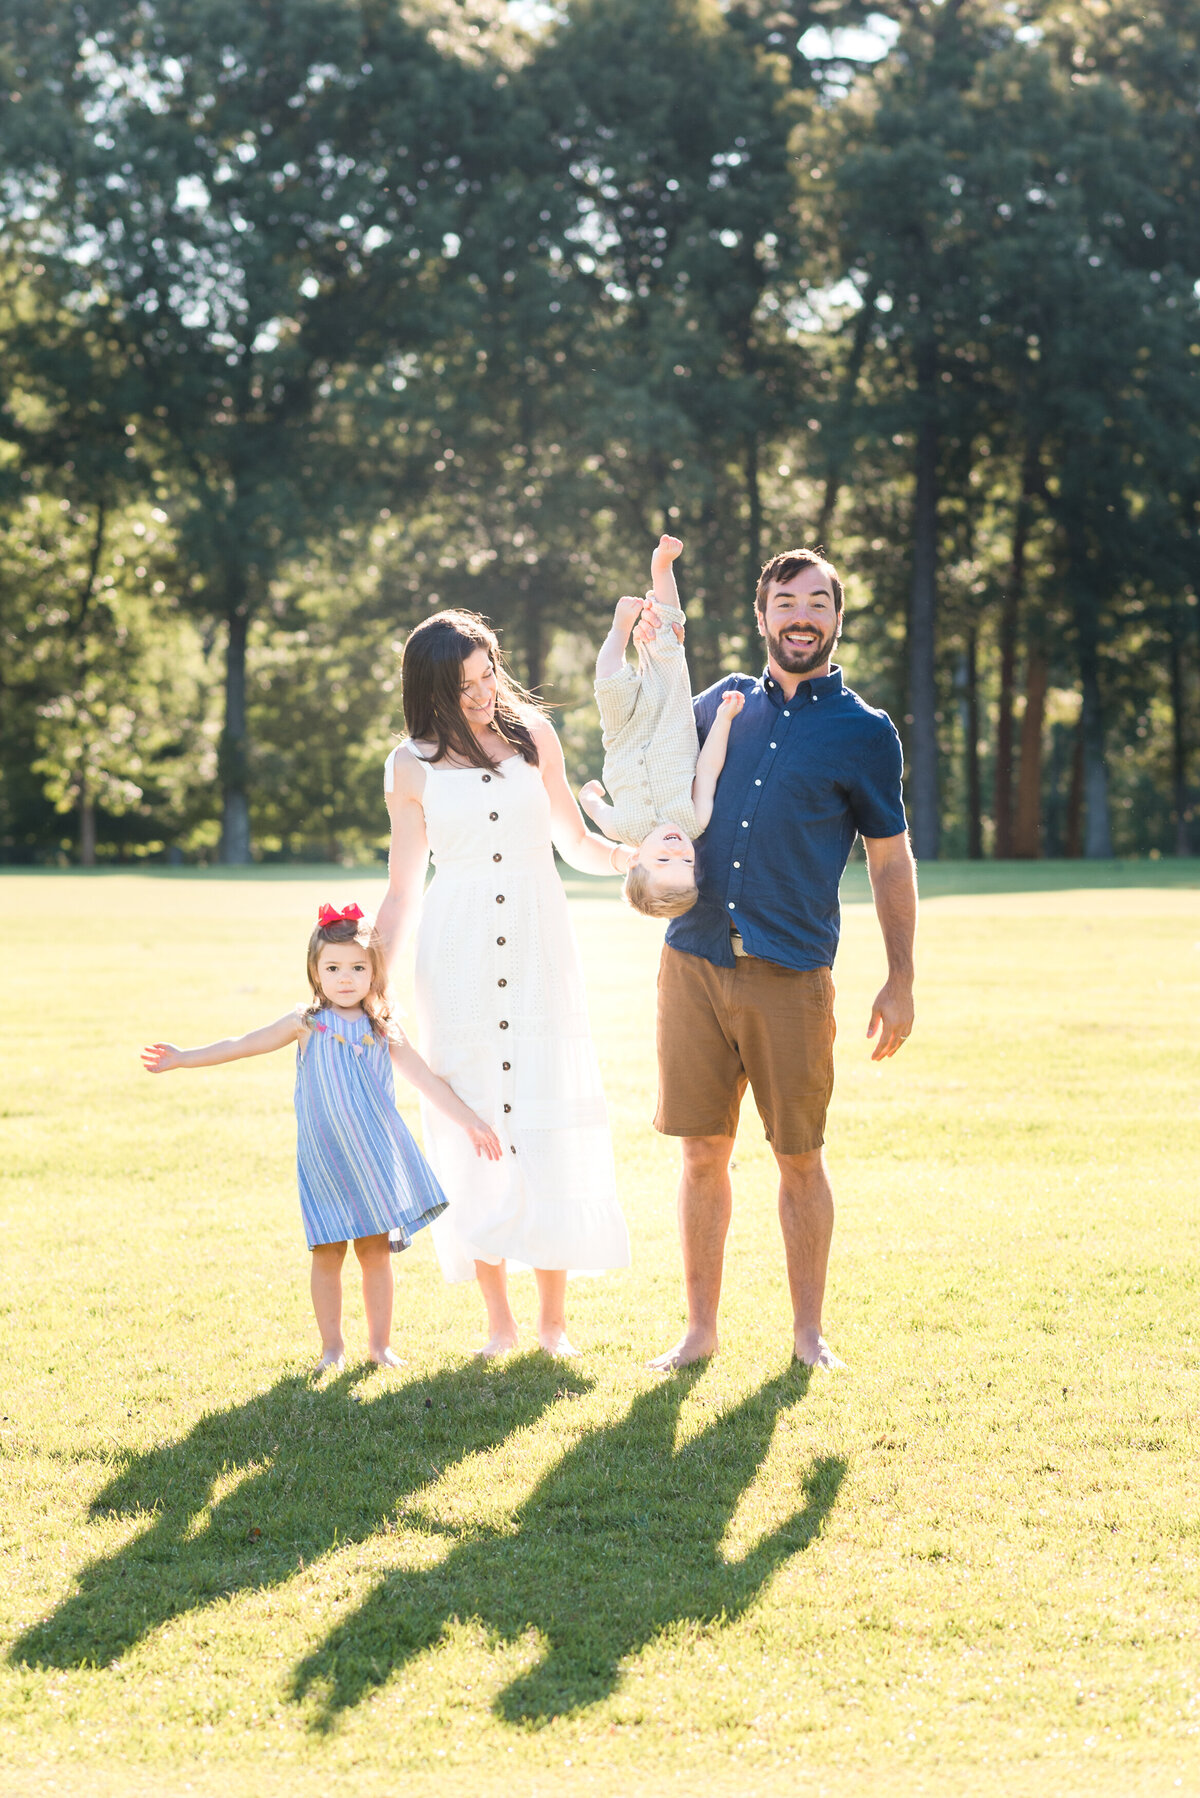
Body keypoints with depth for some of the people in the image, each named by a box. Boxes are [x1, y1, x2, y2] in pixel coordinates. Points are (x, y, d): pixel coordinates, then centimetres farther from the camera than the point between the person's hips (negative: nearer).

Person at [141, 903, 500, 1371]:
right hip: (324, 1160, -1)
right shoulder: (307, 1023, -1)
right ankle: (332, 1347, 12)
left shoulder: (384, 1031, 4)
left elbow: (426, 1081, 6)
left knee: (376, 1250, 5)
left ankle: (380, 1342, 17)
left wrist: (469, 1122, 1)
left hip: (375, 1155, 1)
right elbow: (243, 1045, 0)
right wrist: (182, 1058, -4)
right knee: (328, 1254, 0)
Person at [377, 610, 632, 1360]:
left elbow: (577, 843, 14)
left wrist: (631, 855, -4)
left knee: (550, 1119, -3)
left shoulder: (533, 736, 7)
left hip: (538, 944, 1)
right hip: (457, 955, 0)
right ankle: (499, 1318, 8)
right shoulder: (413, 767, 4)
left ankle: (555, 1318, 5)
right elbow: (403, 890, 8)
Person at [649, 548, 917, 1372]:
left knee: (801, 1157, 3)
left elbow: (891, 862, 8)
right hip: (695, 961, 3)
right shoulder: (721, 703, 12)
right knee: (703, 1152, 5)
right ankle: (701, 1328, 15)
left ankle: (809, 1331, 16)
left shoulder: (865, 732, 4)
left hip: (793, 977, -2)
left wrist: (902, 980, 3)